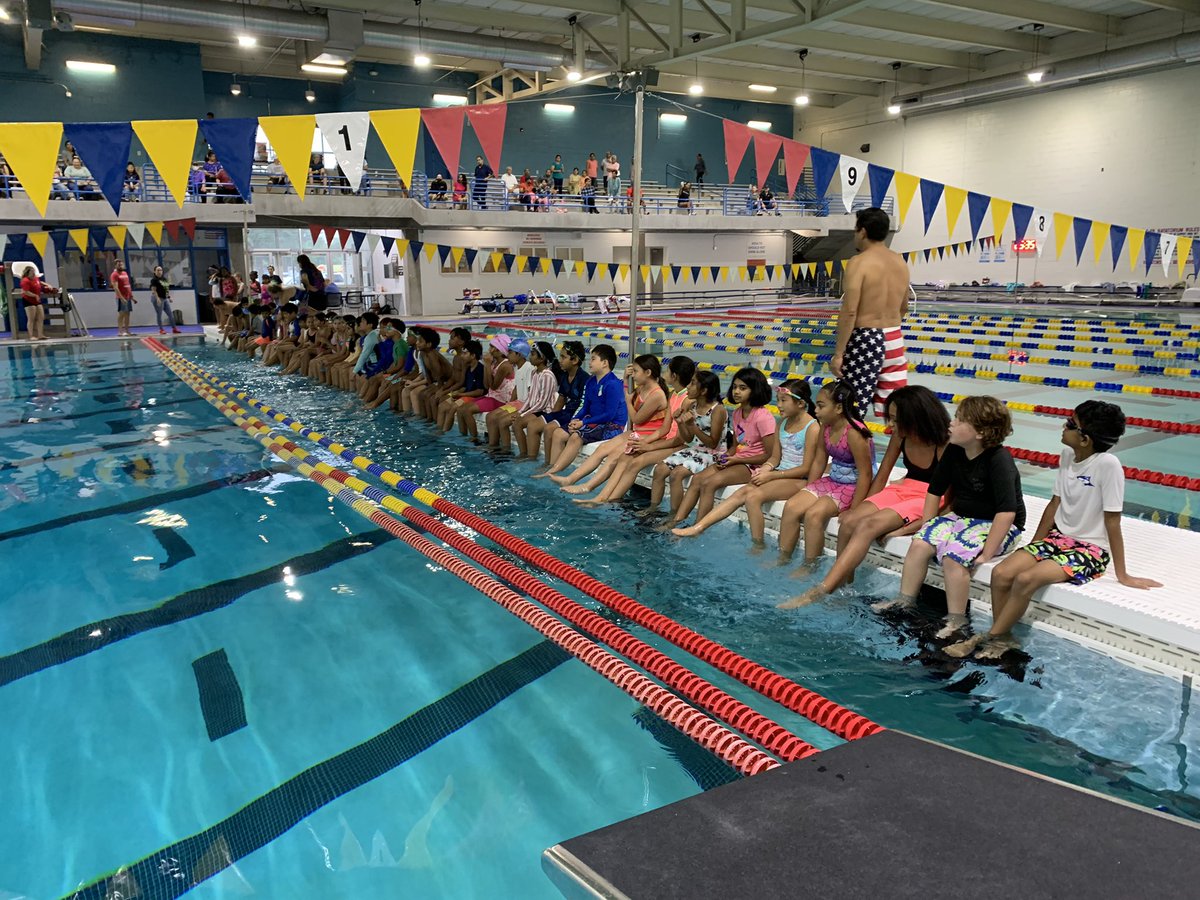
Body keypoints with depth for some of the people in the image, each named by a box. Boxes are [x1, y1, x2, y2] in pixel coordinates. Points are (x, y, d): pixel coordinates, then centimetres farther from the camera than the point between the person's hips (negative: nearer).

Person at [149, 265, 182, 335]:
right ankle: (161, 329, 4)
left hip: (165, 298, 8)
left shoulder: (164, 279, 14)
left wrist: (169, 297, 14)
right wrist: (157, 298, -26)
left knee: (170, 314, 8)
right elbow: (153, 290, -16)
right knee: (159, 314, -1)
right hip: (158, 299, -8)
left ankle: (174, 328, 14)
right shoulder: (154, 280, -9)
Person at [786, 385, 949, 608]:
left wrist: (906, 529, -26)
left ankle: (819, 592, -32)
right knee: (849, 522, -20)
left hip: (929, 501, -6)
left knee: (869, 525, -29)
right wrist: (863, 507, 0)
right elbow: (882, 476, 10)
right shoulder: (900, 437, -1)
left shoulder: (945, 446, -19)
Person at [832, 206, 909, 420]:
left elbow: (849, 311, -18)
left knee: (853, 407, -1)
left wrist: (838, 353, -16)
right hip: (895, 340, 7)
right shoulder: (900, 262, 11)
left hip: (865, 342, -7)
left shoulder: (859, 263, -12)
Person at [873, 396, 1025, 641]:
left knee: (953, 557, -29)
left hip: (997, 525, -7)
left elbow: (1007, 512, -27)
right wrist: (926, 527, 5)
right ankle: (905, 601, 1)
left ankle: (956, 621, -16)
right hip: (961, 517, 7)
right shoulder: (953, 452, -1)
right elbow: (935, 490, 11)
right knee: (919, 544, -14)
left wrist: (986, 554, -28)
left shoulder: (999, 460, -23)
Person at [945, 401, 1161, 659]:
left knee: (1026, 579, -28)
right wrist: (1034, 546, 12)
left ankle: (989, 638, -10)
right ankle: (1002, 639, -1)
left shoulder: (1108, 465, -21)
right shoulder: (1067, 455, 0)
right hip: (1059, 538, 7)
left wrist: (1122, 575, -11)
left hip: (1091, 550, -7)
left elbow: (1112, 522, -18)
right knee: (1001, 574, -15)